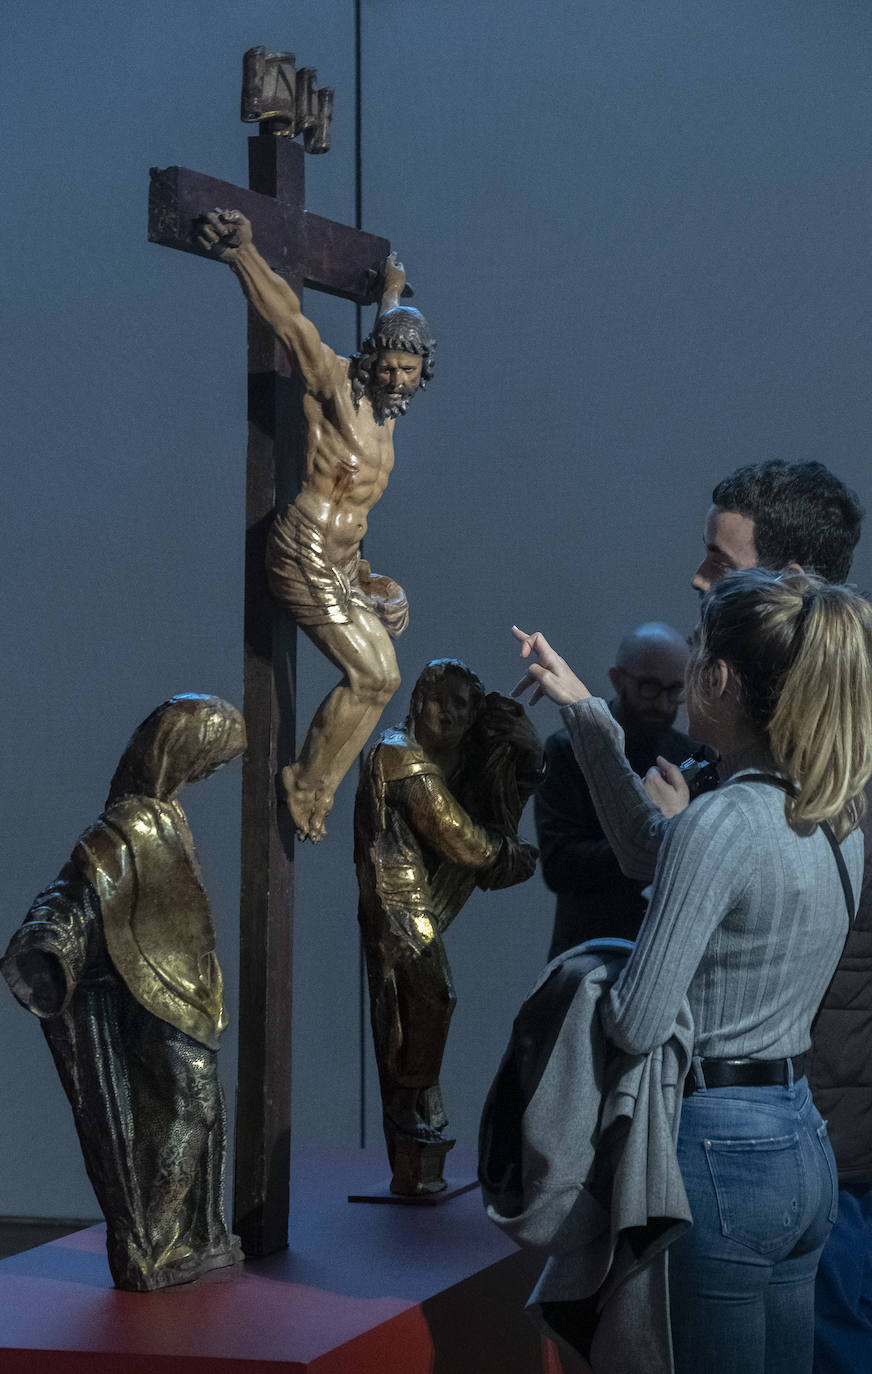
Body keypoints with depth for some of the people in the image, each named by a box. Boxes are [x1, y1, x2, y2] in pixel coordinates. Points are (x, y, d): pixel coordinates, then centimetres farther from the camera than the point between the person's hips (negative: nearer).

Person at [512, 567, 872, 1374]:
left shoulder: (722, 823, -19)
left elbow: (637, 1025, -20)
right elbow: (659, 860, 21)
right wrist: (586, 713, 22)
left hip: (719, 1151, -8)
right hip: (804, 1147, 9)